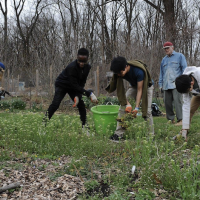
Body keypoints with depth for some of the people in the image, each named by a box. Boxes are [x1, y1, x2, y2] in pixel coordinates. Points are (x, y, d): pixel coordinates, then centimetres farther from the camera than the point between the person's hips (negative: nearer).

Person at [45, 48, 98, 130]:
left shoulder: (87, 67, -16)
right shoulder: (72, 67, -36)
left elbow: (82, 83, -10)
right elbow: (75, 85, -35)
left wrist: (78, 96, -23)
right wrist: (89, 94, -39)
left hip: (72, 87, 6)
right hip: (62, 85, -6)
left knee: (81, 105, -2)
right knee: (55, 104, -18)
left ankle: (84, 125, 8)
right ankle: (44, 123, -9)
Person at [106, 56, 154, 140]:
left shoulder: (138, 71, -39)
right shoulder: (118, 72, -24)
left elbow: (140, 90, -33)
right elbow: (120, 89, -16)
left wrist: (137, 107, -35)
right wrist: (127, 103, -26)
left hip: (146, 87, -5)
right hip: (133, 86, 5)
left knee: (147, 110, -16)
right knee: (122, 107, -9)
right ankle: (119, 133, -7)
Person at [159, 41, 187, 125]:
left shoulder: (179, 56, 8)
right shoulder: (164, 60, 22)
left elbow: (184, 69, 3)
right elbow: (161, 73, 24)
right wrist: (160, 84, 15)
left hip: (176, 84, -5)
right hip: (166, 85, 5)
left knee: (177, 101, -13)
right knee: (167, 102, 2)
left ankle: (180, 119, -11)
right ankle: (171, 119, 12)